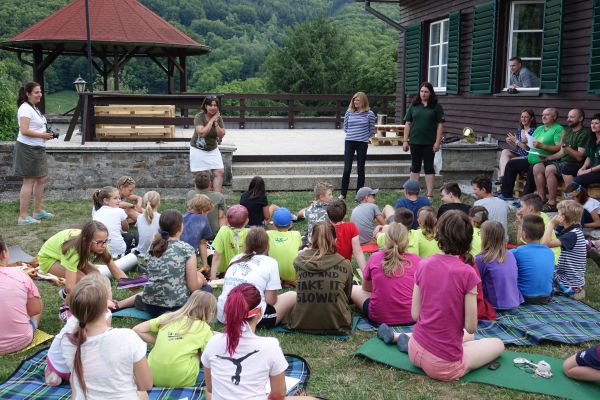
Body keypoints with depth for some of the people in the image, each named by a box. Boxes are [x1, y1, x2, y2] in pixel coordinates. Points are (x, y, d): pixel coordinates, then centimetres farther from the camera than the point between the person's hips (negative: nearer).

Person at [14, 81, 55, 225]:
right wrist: (42, 135, -16)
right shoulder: (25, 108, -15)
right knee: (29, 181, -6)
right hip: (27, 148, -10)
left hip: (37, 148, 10)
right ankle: (23, 217, -1)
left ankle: (38, 211, 27)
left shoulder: (34, 108, 16)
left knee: (42, 179, 15)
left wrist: (46, 134, 8)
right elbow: (24, 131, -24)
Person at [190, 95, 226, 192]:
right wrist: (212, 120, -24)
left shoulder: (218, 117, -2)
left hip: (213, 149, 5)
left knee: (220, 172, -5)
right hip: (198, 150, -4)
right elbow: (202, 132, -30)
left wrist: (216, 122, -19)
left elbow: (221, 135, -8)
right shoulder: (199, 117, -16)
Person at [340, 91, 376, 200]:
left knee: (360, 169, 6)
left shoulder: (369, 114, -2)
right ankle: (343, 194, 8)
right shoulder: (349, 112, 4)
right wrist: (352, 134, 7)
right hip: (349, 142, 1)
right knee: (347, 169, -2)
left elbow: (372, 130, 6)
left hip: (362, 143, -1)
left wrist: (364, 136, 8)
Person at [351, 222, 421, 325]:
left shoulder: (375, 257, -5)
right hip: (409, 317, -1)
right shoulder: (415, 260, -7)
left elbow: (365, 288, 11)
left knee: (353, 289, 21)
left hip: (378, 317, 1)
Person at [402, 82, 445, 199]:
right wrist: (405, 140, 2)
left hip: (429, 143, -2)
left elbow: (440, 125, -3)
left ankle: (430, 195, 9)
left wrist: (438, 142, -9)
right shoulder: (414, 106, 6)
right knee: (415, 167, 10)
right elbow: (408, 123, 7)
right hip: (415, 141, 2)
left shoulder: (436, 107, 0)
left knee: (429, 167, 4)